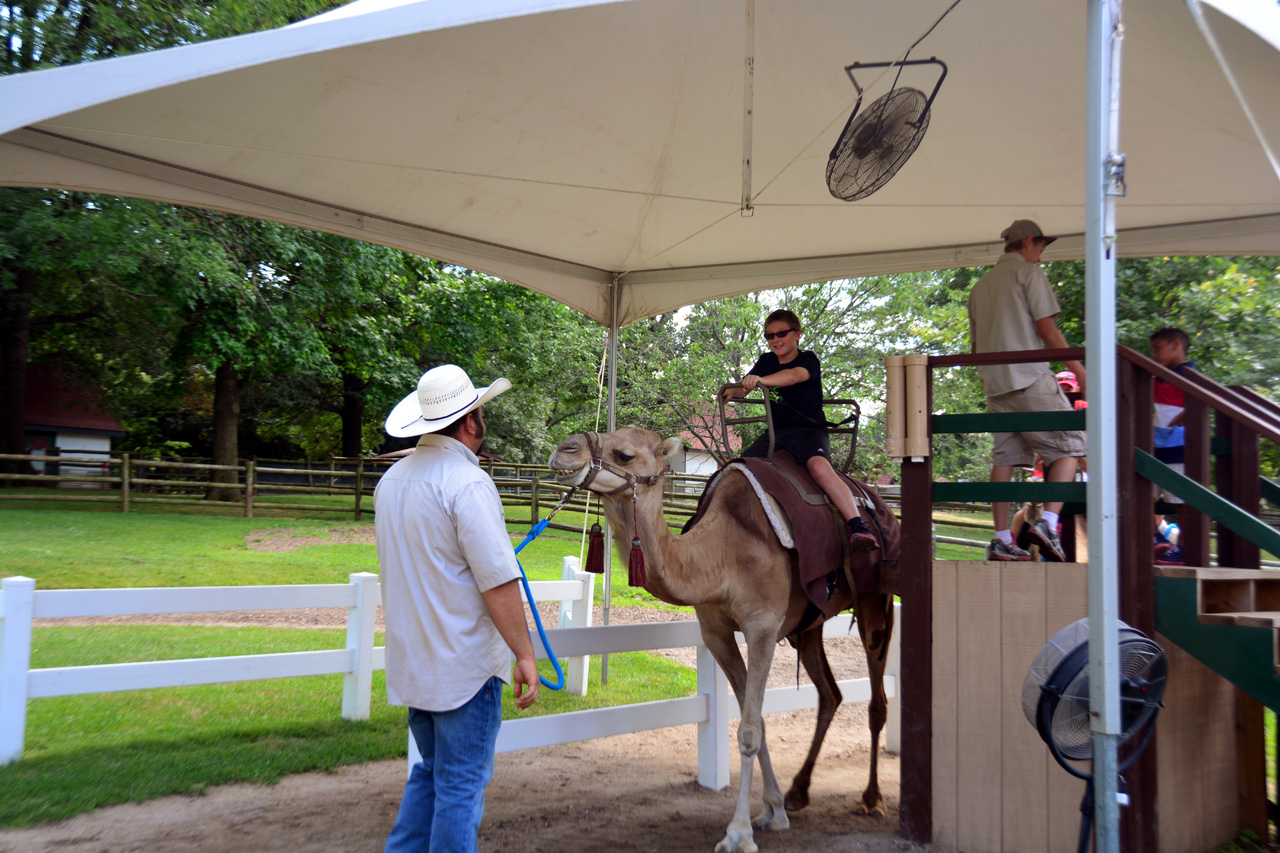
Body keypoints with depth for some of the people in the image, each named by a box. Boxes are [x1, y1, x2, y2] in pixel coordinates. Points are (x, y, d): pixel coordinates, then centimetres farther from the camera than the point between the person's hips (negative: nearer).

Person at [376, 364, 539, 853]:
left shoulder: (393, 478, 8)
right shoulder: (468, 482, -18)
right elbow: (499, 583, -21)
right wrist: (524, 655, -14)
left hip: (413, 662, 8)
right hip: (464, 665, -8)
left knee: (430, 773, 21)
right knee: (461, 785, 4)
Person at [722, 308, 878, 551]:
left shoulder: (808, 360, -6)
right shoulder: (766, 362, 13)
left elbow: (795, 375, -30)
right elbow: (743, 386, 8)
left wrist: (761, 380, -48)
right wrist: (731, 392, -18)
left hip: (809, 429, -6)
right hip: (775, 432, 6)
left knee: (820, 467, -36)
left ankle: (858, 527, -40)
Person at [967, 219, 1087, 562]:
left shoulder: (981, 284, 23)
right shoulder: (1029, 272, 1)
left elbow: (975, 345, 23)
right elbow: (1046, 328, -7)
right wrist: (1079, 370, -4)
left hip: (994, 384, 7)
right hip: (1029, 378, -7)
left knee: (1004, 457, 5)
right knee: (1068, 445, -1)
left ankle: (1002, 539, 0)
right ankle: (1048, 521, -17)